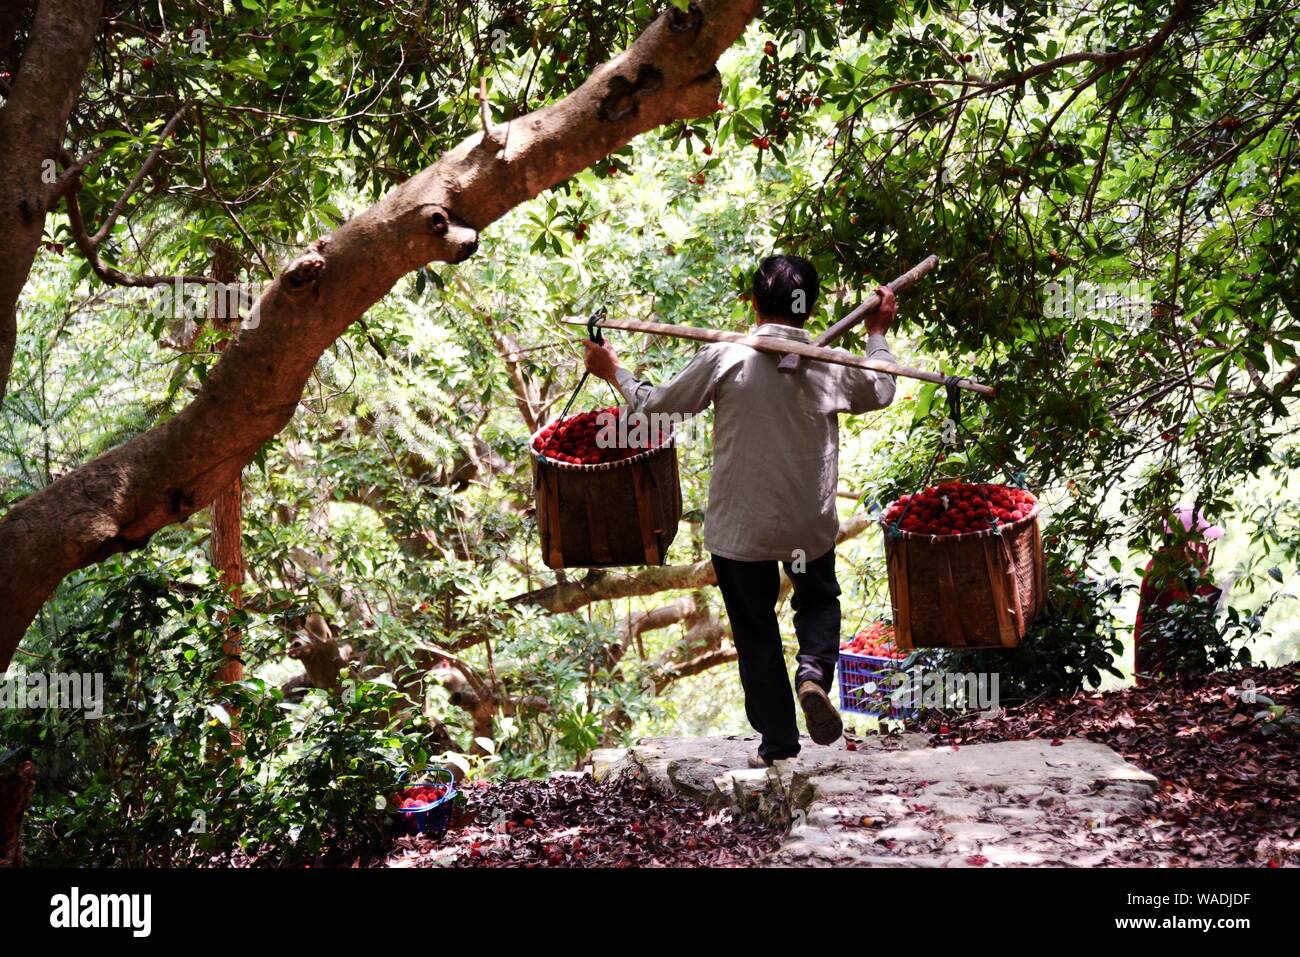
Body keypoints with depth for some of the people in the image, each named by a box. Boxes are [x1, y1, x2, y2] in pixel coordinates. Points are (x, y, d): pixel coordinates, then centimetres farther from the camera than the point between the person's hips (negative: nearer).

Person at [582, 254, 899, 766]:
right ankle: (814, 671, -2)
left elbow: (655, 404, -5)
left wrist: (614, 372, 13)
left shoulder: (724, 358, -15)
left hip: (739, 526, -2)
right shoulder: (832, 365, -7)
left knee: (755, 626, 15)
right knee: (818, 599, 27)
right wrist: (878, 334, 31)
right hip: (811, 523, 2)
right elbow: (881, 392, 16)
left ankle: (776, 738, 20)